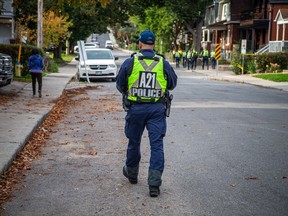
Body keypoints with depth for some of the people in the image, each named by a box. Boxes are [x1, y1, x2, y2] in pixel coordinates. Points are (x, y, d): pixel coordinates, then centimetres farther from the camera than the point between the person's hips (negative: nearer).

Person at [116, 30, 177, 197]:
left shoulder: (130, 62, -4)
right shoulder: (164, 64, -1)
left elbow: (120, 86, 5)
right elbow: (173, 84, 12)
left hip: (136, 108, 0)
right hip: (157, 108, 0)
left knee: (134, 141, 17)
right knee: (157, 144, 0)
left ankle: (132, 174, 37)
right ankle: (154, 184, -7)